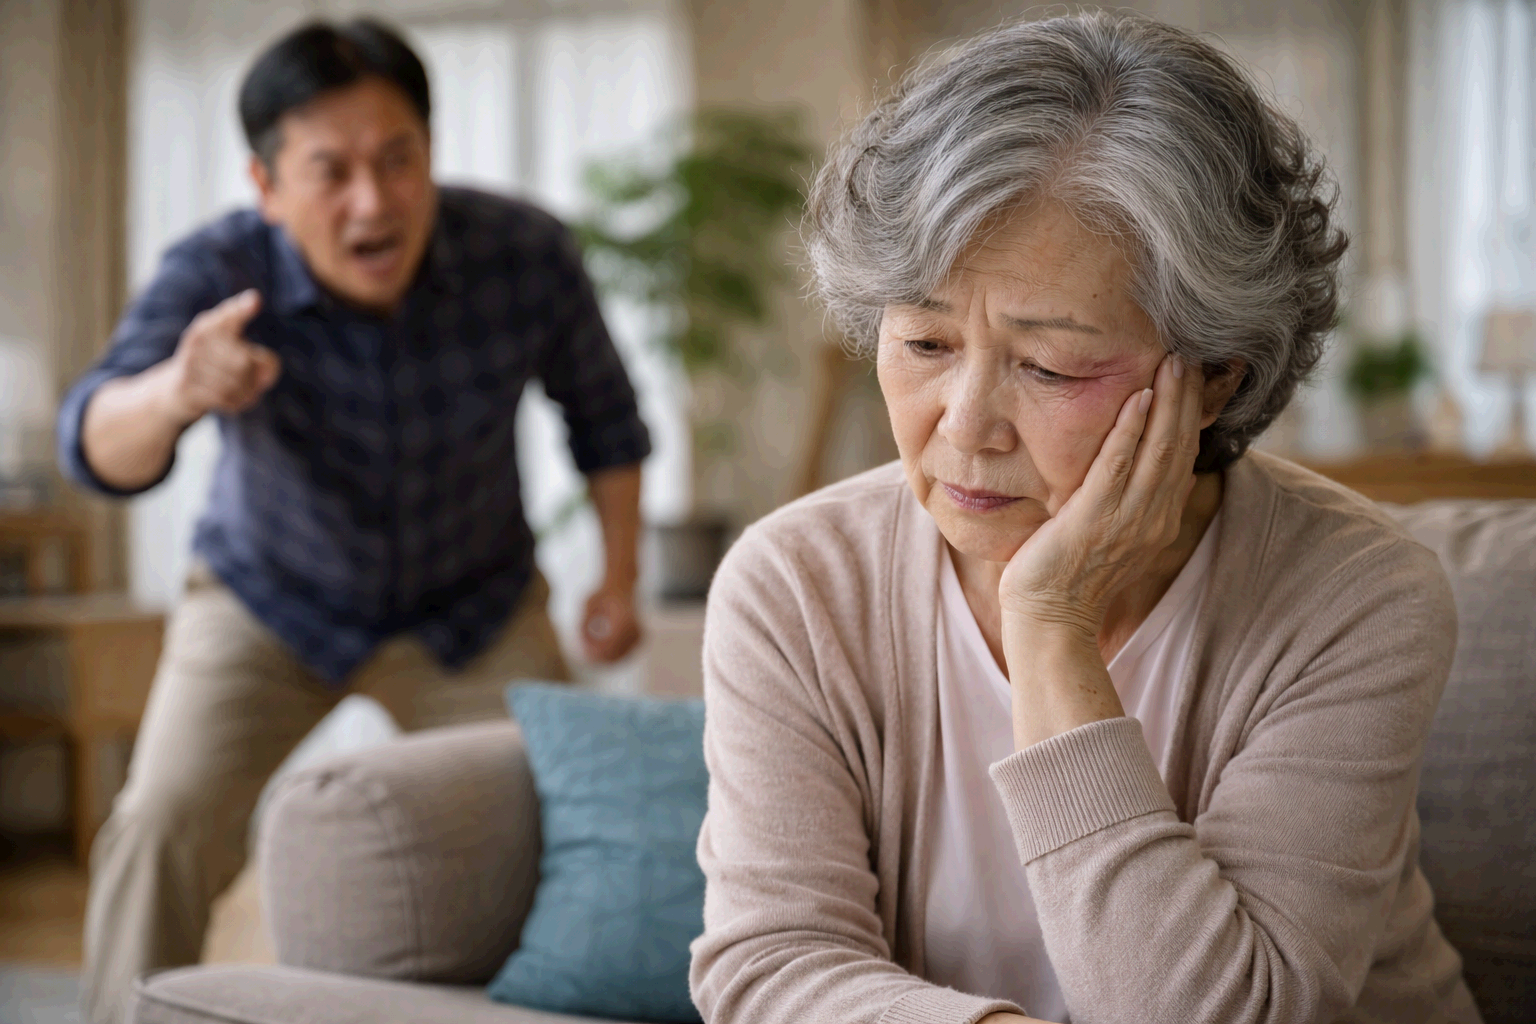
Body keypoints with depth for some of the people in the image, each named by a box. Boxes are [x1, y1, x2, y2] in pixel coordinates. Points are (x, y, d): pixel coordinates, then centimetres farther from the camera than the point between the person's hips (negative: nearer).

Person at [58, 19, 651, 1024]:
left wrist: (620, 575, -5)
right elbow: (100, 448, -48)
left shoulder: (528, 255, -25)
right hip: (270, 604, -1)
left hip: (476, 609, 1)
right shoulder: (217, 277, -30)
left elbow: (601, 410, -3)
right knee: (161, 830, -18)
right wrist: (173, 392, -69)